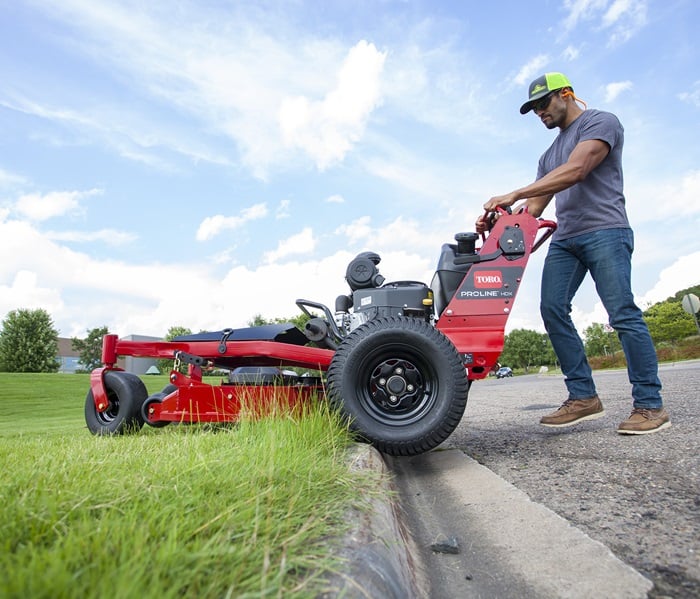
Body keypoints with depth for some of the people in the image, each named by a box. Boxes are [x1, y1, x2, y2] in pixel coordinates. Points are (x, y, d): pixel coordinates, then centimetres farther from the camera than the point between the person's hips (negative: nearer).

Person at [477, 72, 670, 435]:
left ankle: (650, 405, -4)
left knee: (623, 314, -12)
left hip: (604, 231, -7)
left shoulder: (600, 122, 4)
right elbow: (534, 207, 22)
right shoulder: (550, 155, 28)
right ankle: (583, 397, -6)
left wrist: (513, 195, -19)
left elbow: (575, 171, -15)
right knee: (552, 310, -10)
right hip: (564, 239, 7)